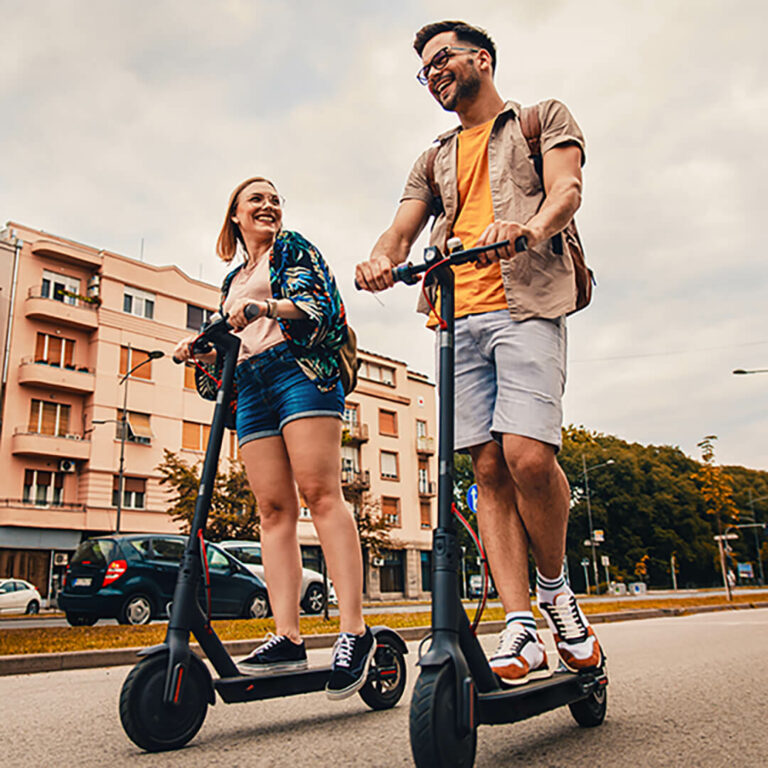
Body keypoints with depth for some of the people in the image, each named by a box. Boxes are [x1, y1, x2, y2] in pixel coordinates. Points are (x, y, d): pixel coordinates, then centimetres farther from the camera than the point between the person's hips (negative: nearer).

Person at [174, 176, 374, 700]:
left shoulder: (294, 248, 15)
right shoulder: (234, 280, 32)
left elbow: (315, 305, -3)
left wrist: (265, 308, -21)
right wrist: (203, 347, 9)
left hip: (299, 369, -6)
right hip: (251, 389, 6)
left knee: (321, 492, -18)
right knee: (274, 509, -5)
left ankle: (354, 629, -21)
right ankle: (287, 637, -7)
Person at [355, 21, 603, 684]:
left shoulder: (544, 119, 20)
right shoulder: (434, 161, 30)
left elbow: (567, 189, 1)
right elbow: (401, 232, 16)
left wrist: (530, 226, -23)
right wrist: (382, 260, -10)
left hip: (526, 304, -4)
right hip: (457, 318, 4)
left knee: (527, 454, -21)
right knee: (489, 468, -5)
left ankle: (554, 587, 5)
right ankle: (520, 630, -3)